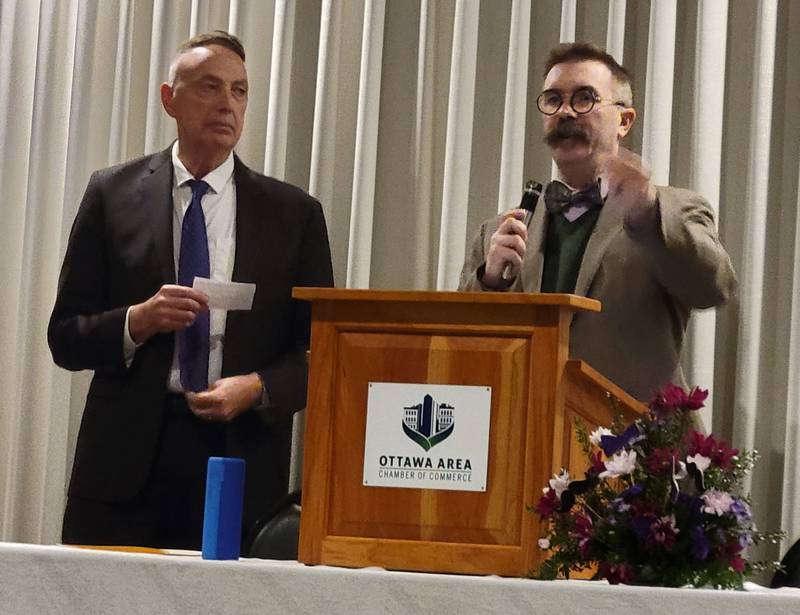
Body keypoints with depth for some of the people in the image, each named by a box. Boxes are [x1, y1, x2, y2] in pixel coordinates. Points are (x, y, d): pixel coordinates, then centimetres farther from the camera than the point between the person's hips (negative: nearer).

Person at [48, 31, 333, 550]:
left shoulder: (294, 213, 7)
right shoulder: (113, 194, 6)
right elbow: (65, 337, 6)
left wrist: (259, 388, -11)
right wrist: (136, 321, -13)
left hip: (242, 456, 0)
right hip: (126, 462, 0)